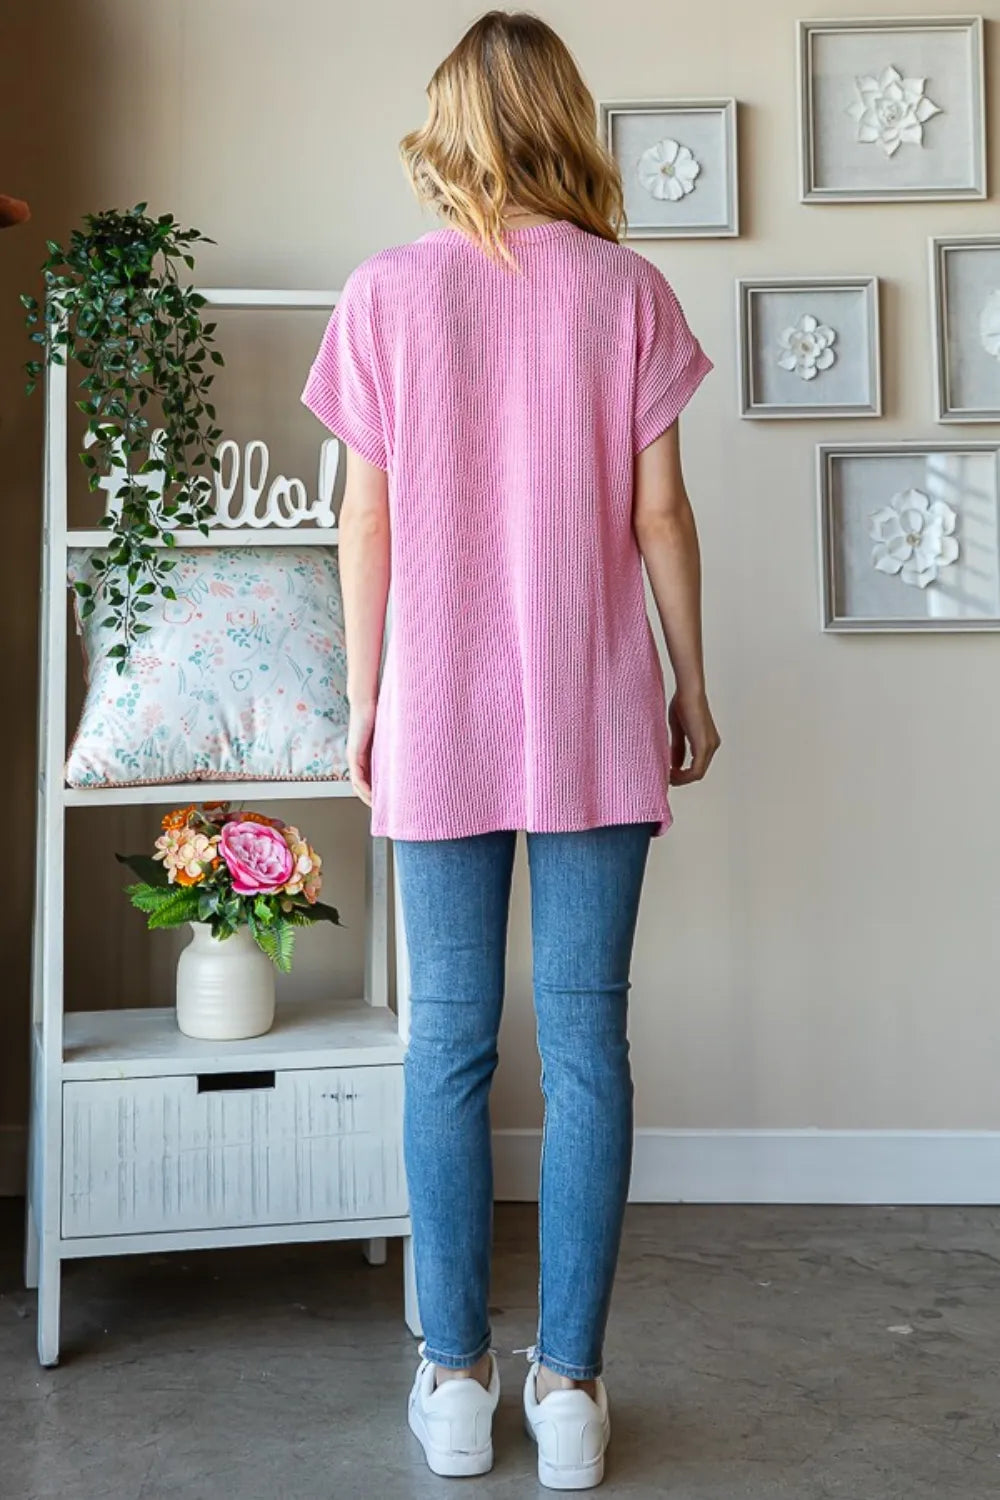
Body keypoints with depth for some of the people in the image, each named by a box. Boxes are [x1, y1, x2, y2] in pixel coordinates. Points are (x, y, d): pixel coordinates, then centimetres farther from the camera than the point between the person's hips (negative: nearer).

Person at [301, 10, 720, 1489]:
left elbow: (367, 517, 0)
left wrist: (363, 698, 9)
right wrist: (690, 684, 9)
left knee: (448, 1043, 9)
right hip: (595, 714, 0)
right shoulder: (628, 288, 0)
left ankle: (455, 1380, 17)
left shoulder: (385, 292, 0)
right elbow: (657, 509, 0)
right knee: (585, 1039, 5)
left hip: (440, 716, 0)